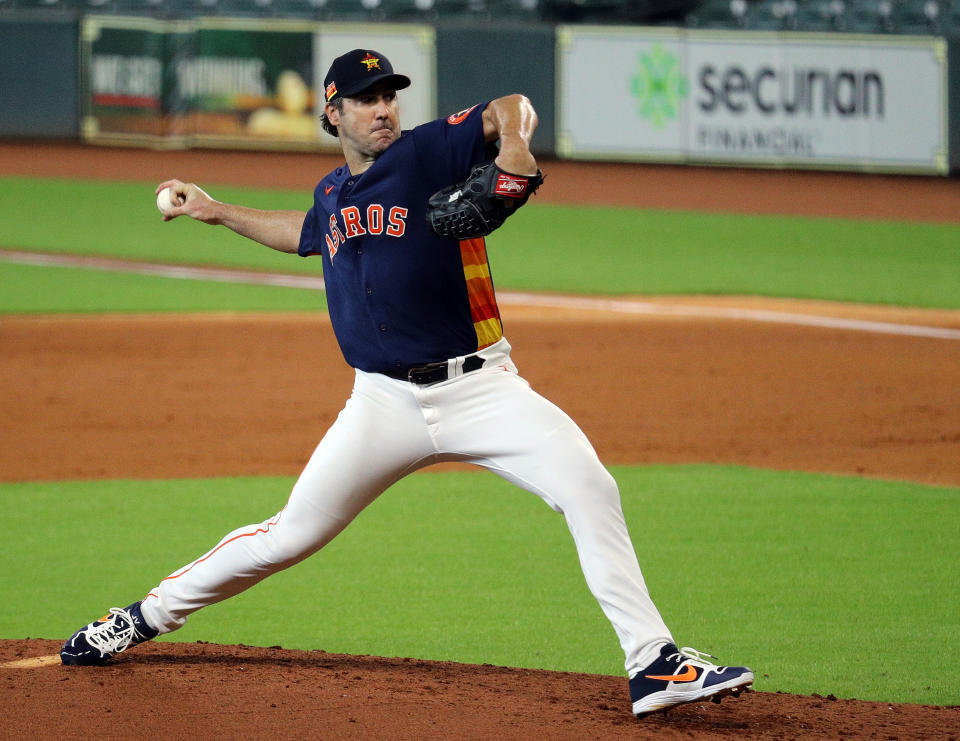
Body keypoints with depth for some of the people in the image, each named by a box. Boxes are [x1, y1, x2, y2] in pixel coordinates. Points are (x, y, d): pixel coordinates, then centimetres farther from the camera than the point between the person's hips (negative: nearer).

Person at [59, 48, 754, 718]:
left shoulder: (431, 152, -2)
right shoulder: (332, 194, 14)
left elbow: (510, 109, -14)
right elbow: (308, 234, 37)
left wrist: (513, 145, -34)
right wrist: (220, 213, 38)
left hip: (480, 387, -3)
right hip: (385, 404, 3)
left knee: (588, 485, -23)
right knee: (291, 535, 3)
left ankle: (653, 665, -21)